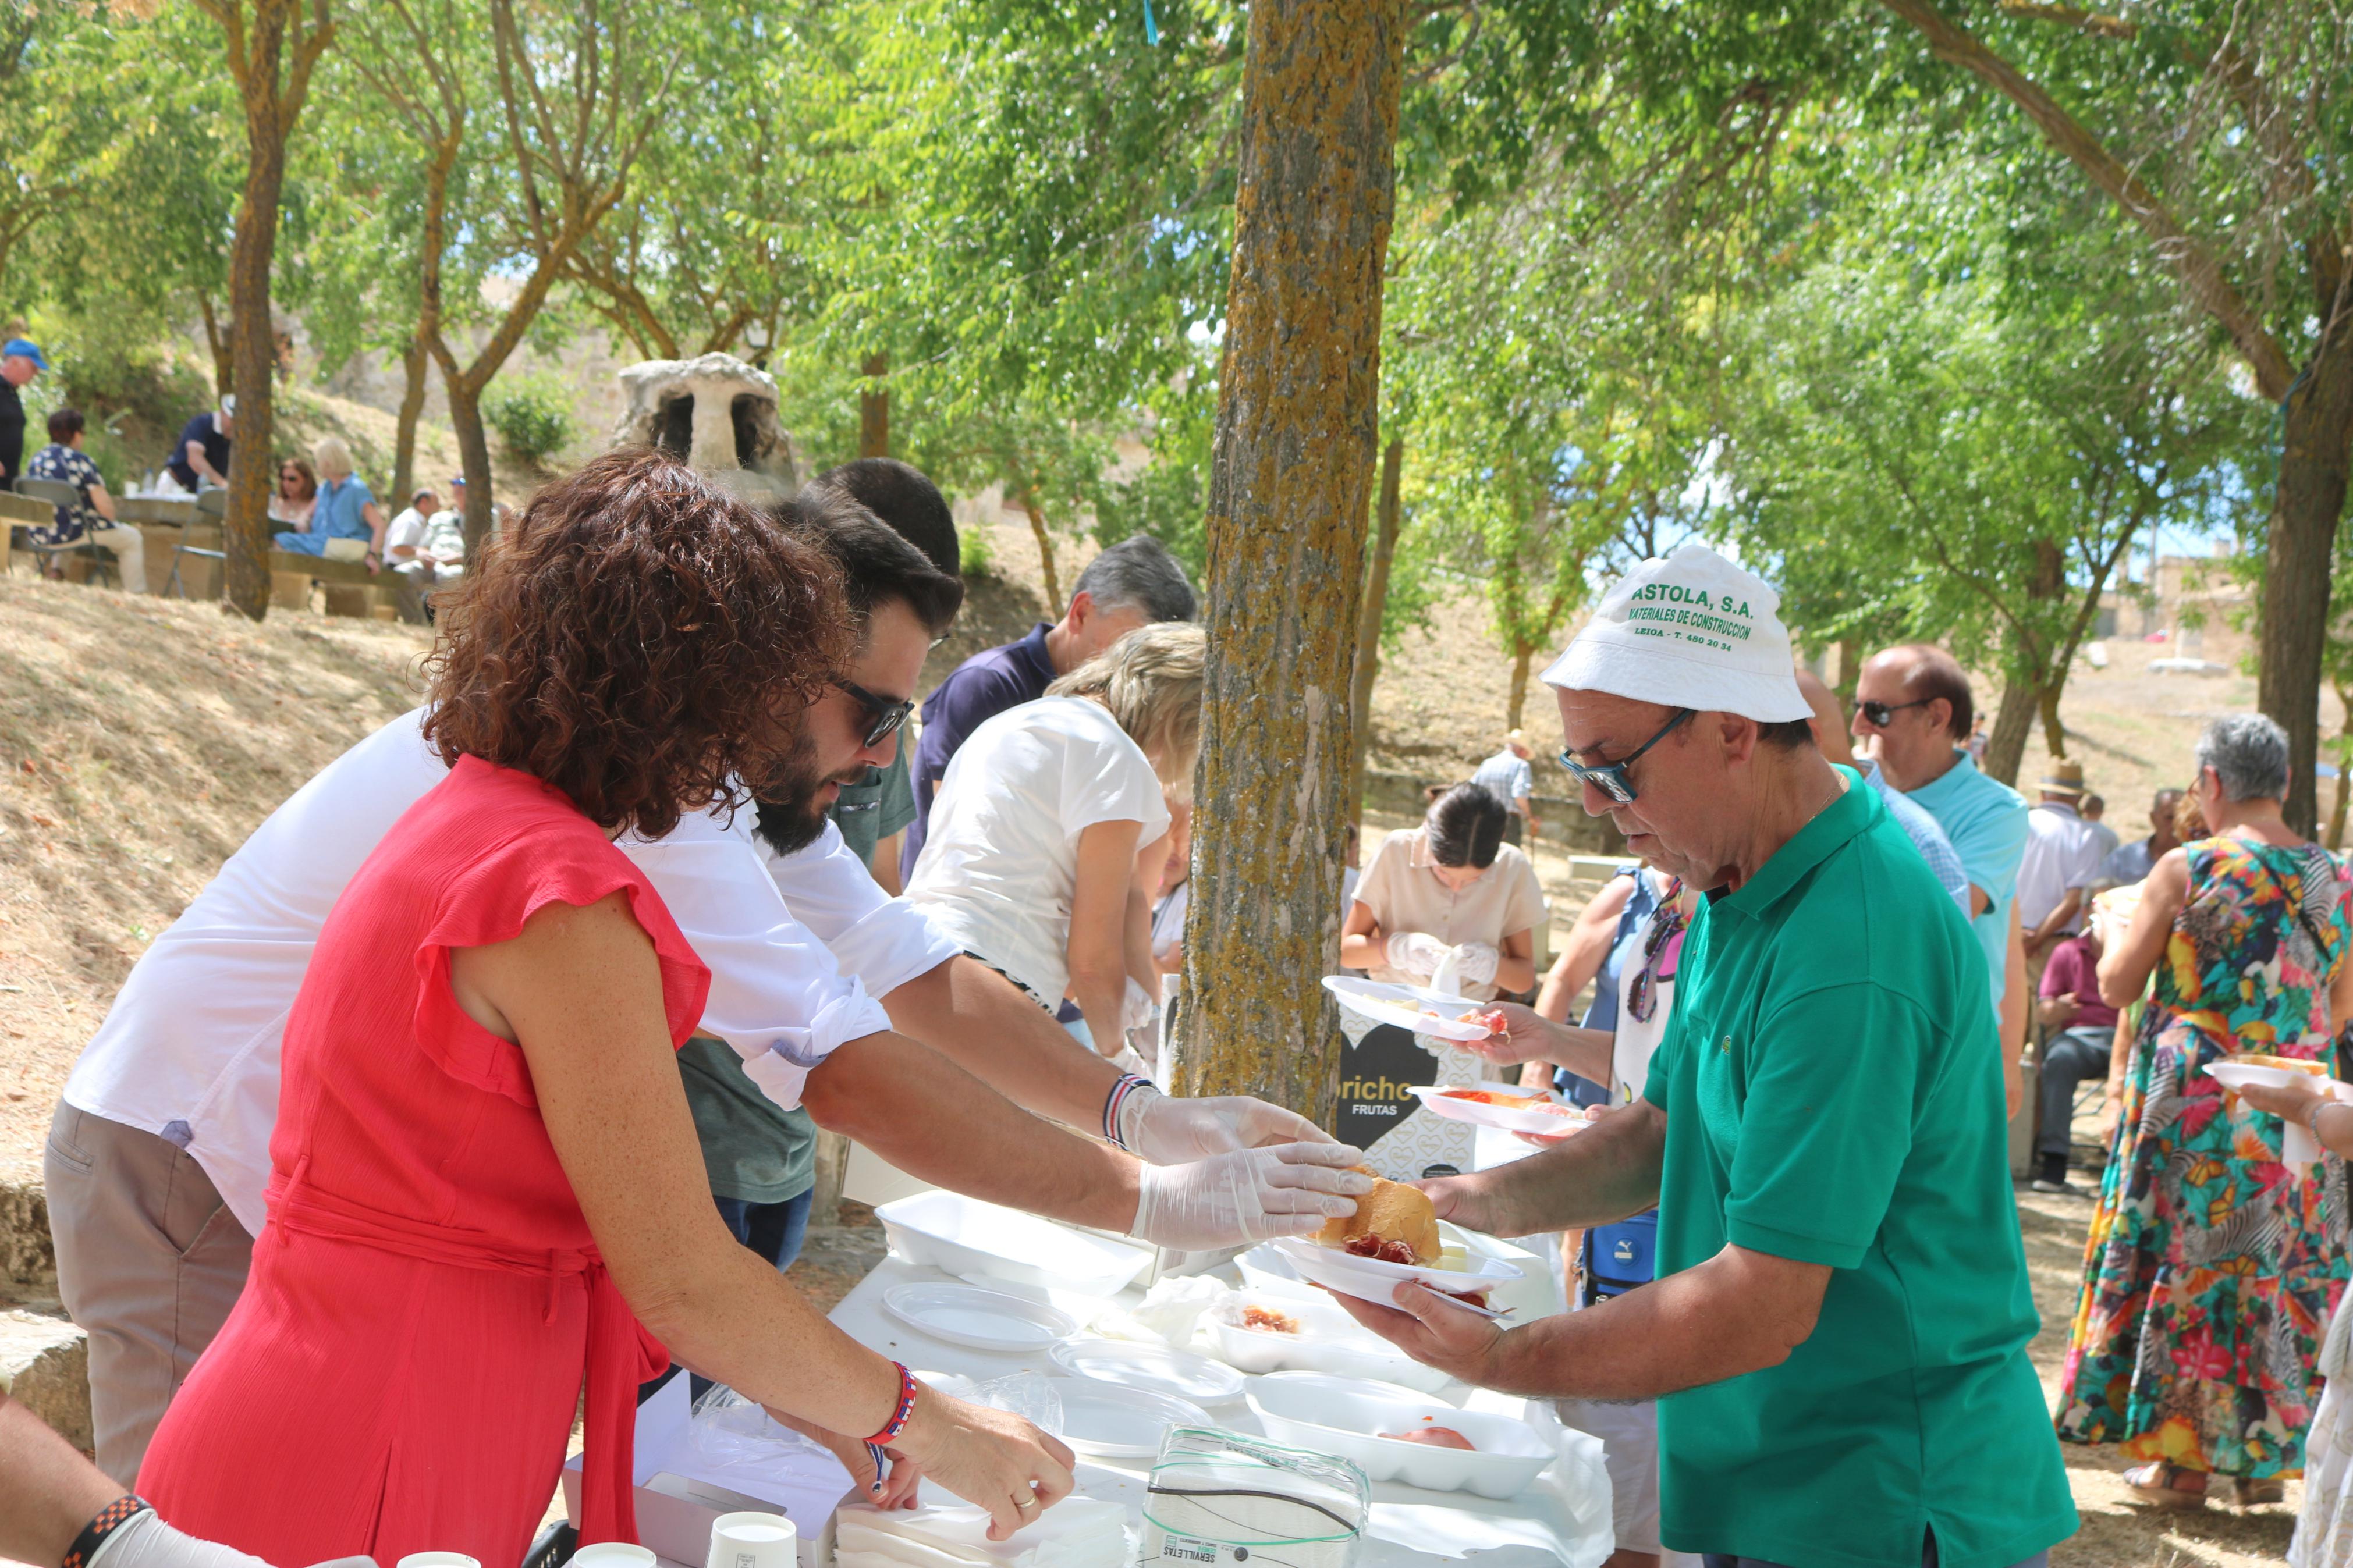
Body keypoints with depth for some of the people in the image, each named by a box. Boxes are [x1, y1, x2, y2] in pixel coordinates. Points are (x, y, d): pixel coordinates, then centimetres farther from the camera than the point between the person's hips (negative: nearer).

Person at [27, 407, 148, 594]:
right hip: (74, 534, -7)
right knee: (132, 538, 12)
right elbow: (105, 508, -18)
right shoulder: (80, 461, -14)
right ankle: (136, 595, 10)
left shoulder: (36, 460, 5)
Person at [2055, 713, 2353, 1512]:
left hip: (2193, 1103, -4)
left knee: (2187, 1265, 6)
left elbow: (2116, 985, -5)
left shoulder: (2186, 870, -11)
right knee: (2282, 1269, 13)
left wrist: (2123, 927, 13)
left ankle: (2185, 1460, 10)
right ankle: (2265, 1458, 20)